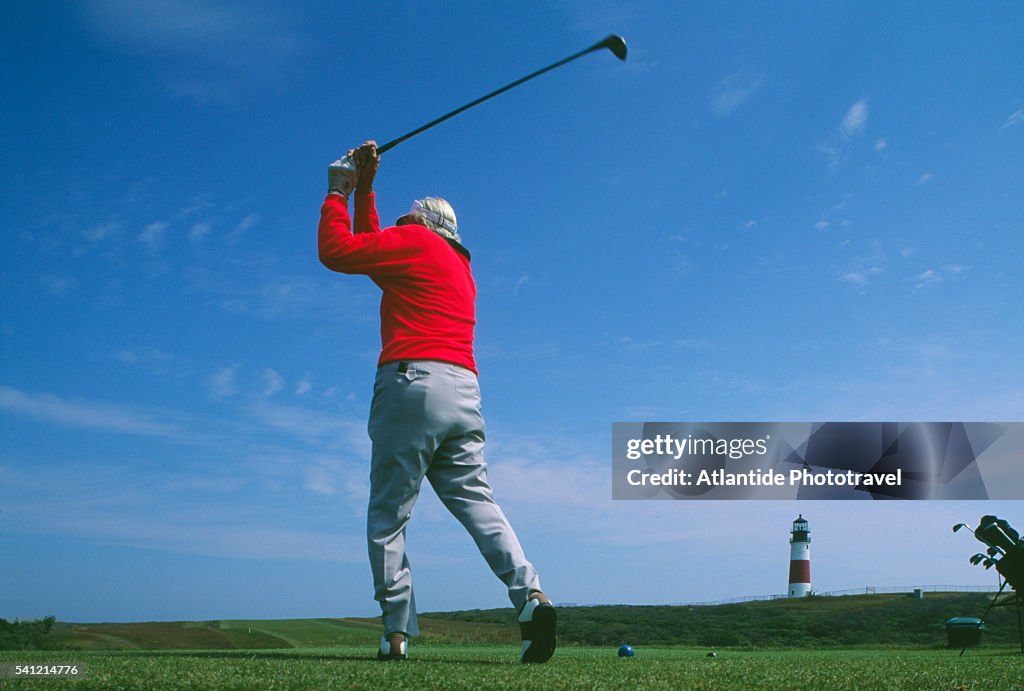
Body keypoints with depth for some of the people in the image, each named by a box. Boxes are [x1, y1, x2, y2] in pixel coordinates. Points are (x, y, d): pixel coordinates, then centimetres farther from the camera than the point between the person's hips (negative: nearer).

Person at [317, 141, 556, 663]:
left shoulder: (416, 241, 7)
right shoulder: (459, 268, 31)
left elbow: (336, 250, 1)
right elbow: (373, 253, 40)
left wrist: (340, 192, 16)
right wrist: (364, 191, 40)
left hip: (412, 382, -7)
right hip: (465, 391, 7)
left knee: (388, 515, -2)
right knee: (476, 500, 0)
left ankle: (397, 633, -6)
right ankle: (529, 593, -19)